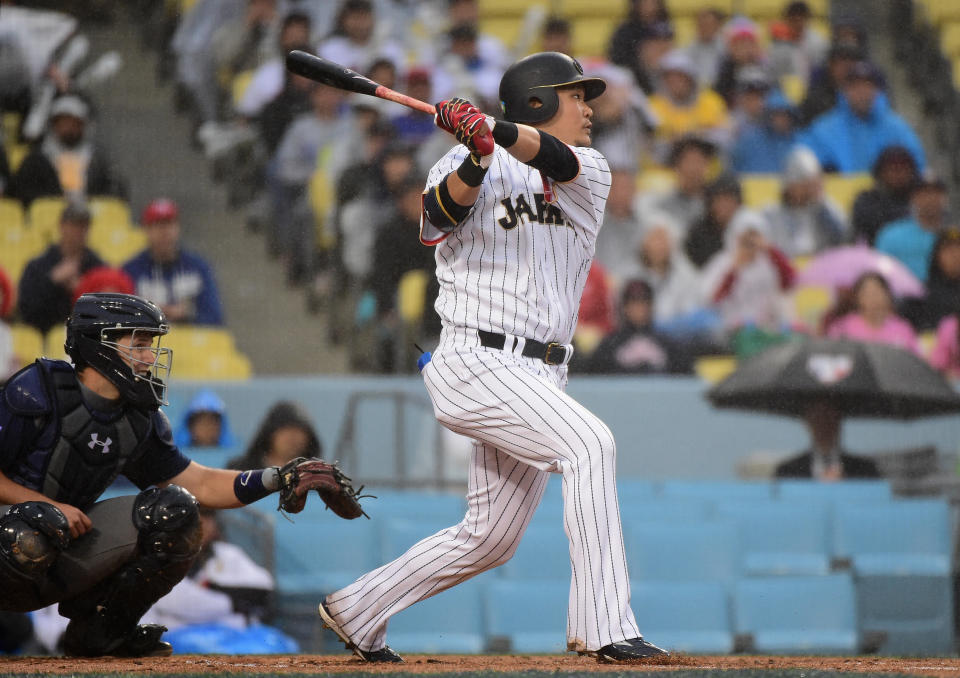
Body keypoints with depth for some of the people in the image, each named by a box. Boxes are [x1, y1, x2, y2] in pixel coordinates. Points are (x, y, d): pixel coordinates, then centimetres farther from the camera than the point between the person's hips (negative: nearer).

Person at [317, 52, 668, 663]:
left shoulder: (590, 173, 12)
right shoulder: (466, 167, 2)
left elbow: (551, 157, -11)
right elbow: (444, 212, -20)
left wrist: (494, 129, -30)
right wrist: (475, 159, -39)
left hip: (541, 377, 7)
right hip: (479, 363, -7)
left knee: (490, 538, 9)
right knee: (589, 442, -26)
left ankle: (358, 612, 27)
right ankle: (605, 629, -30)